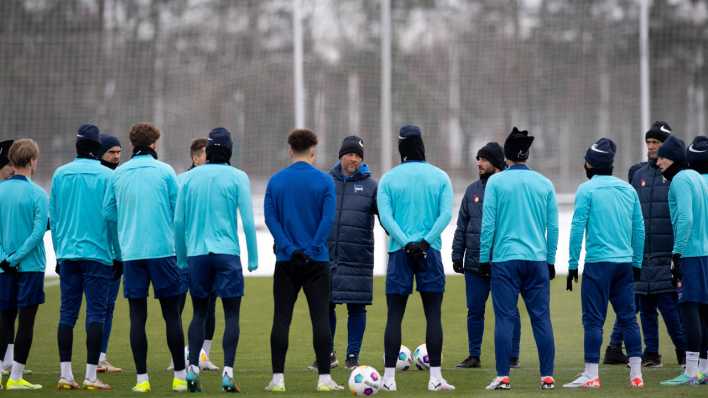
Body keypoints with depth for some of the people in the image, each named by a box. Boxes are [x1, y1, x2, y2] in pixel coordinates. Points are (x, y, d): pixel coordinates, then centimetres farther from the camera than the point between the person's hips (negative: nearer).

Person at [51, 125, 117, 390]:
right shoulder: (107, 176, -5)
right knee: (96, 313, -1)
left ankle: (65, 373, 5)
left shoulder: (60, 174, 6)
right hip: (98, 253, -4)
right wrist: (117, 254, 5)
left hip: (67, 253, 4)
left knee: (67, 312, 7)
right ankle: (91, 375, -4)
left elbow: (53, 216, 9)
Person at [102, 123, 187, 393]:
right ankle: (180, 375, 6)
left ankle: (142, 378, 1)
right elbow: (178, 211, -1)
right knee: (171, 313, 5)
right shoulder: (164, 171, -2)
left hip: (131, 252, 2)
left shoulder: (118, 174, 5)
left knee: (137, 315, 4)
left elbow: (108, 211, 8)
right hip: (163, 249, -2)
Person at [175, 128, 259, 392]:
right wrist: (253, 258, 2)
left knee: (199, 313, 13)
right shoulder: (237, 178, -3)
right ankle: (227, 373, -8)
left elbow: (178, 221, 7)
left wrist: (182, 257, 17)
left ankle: (192, 370, 5)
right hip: (227, 252, -3)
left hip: (196, 254, 3)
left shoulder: (190, 178, 5)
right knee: (232, 315, 1)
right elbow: (248, 221, -5)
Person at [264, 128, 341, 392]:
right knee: (320, 318, 1)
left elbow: (270, 218, -4)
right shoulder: (324, 181, -2)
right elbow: (328, 219, -11)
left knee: (281, 319, 4)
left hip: (286, 261, 1)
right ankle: (324, 378, -2)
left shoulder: (276, 181, 3)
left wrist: (289, 248, -9)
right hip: (316, 261, -1)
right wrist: (313, 248, -9)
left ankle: (278, 378, 2)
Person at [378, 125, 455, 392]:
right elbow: (446, 214, -7)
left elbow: (385, 216, -7)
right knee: (433, 315, 3)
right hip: (430, 252, 0)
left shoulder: (388, 178, 3)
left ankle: (389, 378, -1)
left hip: (399, 251, 0)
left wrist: (405, 243, -11)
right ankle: (435, 377, -1)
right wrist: (425, 241, -11)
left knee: (394, 316, 1)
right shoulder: (440, 177, 5)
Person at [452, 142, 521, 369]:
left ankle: (512, 356, 8)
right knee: (475, 310, 7)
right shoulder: (473, 190, 11)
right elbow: (462, 226, 14)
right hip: (474, 263, 4)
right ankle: (474, 356, 15)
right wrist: (457, 255, 9)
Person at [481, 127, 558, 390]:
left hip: (504, 259, -2)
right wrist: (550, 260, 16)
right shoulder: (544, 184, 6)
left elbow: (488, 223, -3)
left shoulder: (496, 182, -1)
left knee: (505, 319, -2)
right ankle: (547, 376, 2)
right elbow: (553, 227, 8)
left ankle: (503, 377, -5)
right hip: (537, 260, 2)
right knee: (541, 319, 4)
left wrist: (484, 258, 4)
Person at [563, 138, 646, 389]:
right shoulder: (628, 189, 11)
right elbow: (639, 229, 13)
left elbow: (577, 228, -7)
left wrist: (573, 264, -2)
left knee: (593, 320, -3)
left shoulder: (587, 189, -4)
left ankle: (591, 375, -5)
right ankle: (636, 374, 8)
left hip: (598, 262, -5)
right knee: (628, 318, 9)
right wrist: (637, 262, 21)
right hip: (625, 262, 5)